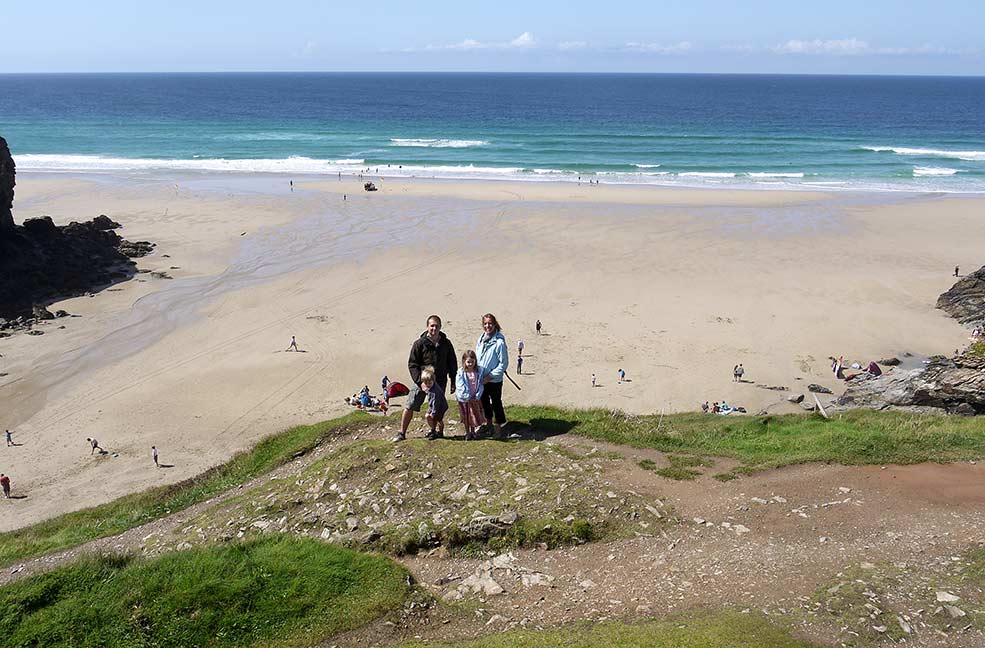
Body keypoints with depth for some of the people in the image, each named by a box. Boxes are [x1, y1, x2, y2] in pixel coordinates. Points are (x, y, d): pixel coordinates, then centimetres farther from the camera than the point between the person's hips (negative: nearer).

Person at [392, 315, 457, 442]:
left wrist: (453, 382, 8)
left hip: (440, 382, 2)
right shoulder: (419, 344, -6)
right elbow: (412, 365, -5)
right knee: (409, 407, -4)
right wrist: (419, 381, -15)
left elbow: (453, 364, 11)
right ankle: (402, 433, 4)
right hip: (421, 381, -2)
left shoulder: (446, 343, 3)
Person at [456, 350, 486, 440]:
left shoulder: (479, 372, -5)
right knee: (466, 417, 11)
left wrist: (477, 396, -12)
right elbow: (460, 387, -15)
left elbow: (480, 385, -2)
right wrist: (468, 397, -18)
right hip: (465, 399, -2)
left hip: (475, 398, 2)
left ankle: (473, 432, 31)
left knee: (475, 415, 13)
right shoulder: (461, 373, -14)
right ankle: (467, 433, 27)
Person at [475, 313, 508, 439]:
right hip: (481, 379, 7)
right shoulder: (480, 340, 1)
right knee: (484, 401, 20)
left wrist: (490, 376, -18)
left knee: (496, 403, 5)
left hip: (494, 380, -6)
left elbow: (504, 363, -17)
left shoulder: (499, 342, -19)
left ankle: (498, 427, 20)